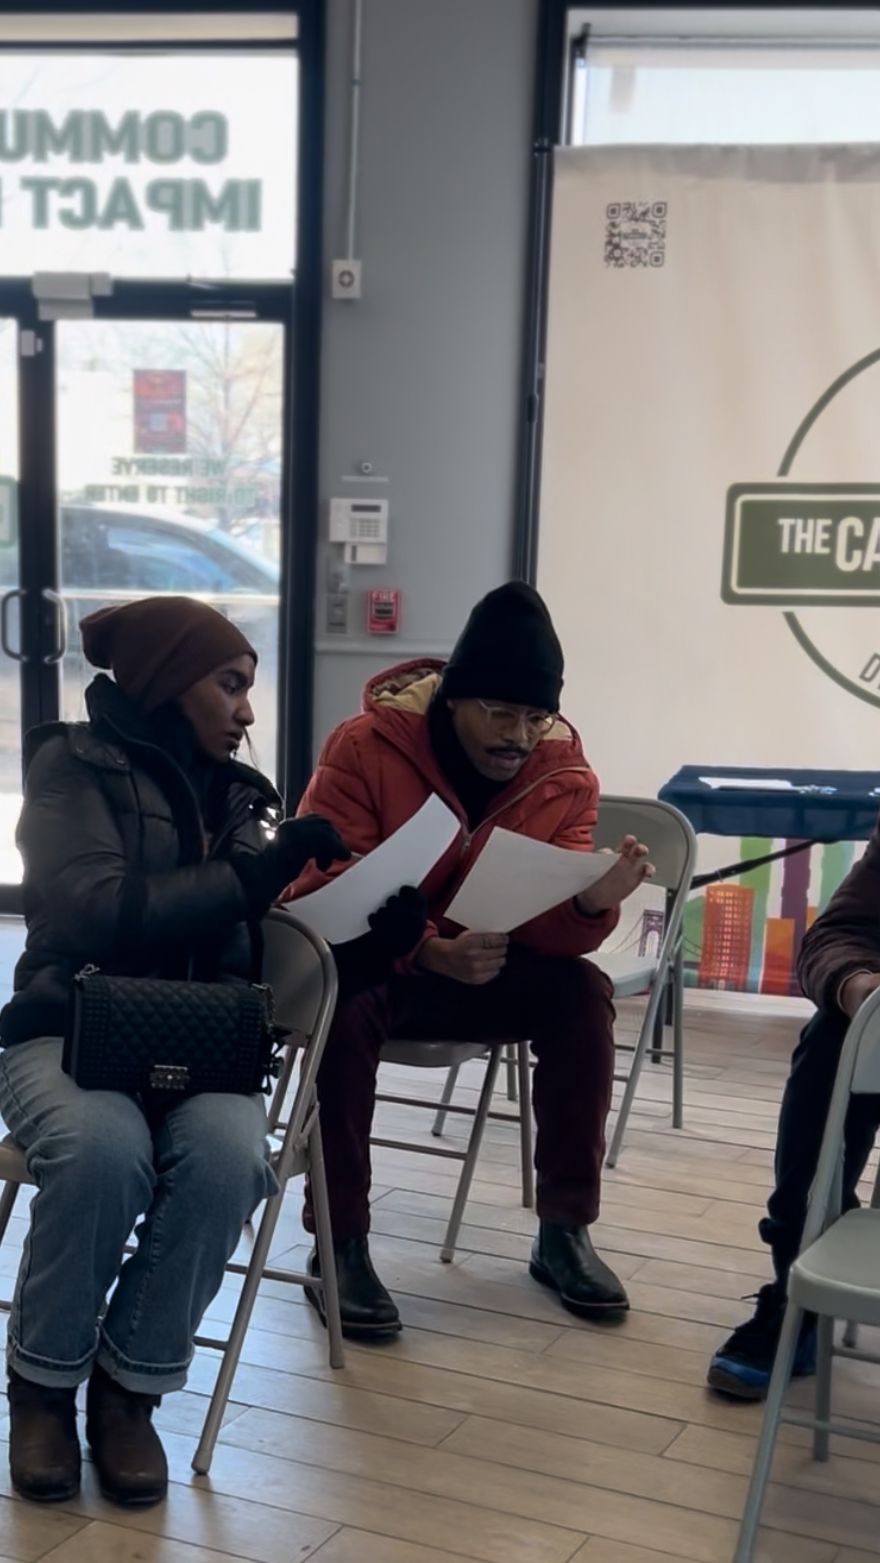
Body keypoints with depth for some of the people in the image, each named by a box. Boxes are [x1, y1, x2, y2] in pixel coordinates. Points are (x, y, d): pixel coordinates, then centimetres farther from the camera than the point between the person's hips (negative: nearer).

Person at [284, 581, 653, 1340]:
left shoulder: (563, 771, -10)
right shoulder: (366, 745, -19)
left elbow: (553, 931, -12)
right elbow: (317, 894, -23)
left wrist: (593, 901, -38)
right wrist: (433, 951, -38)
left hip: (485, 965, 3)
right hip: (368, 958, -3)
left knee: (582, 992, -23)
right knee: (346, 1008, -36)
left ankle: (564, 1231, -9)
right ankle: (339, 1243, -21)